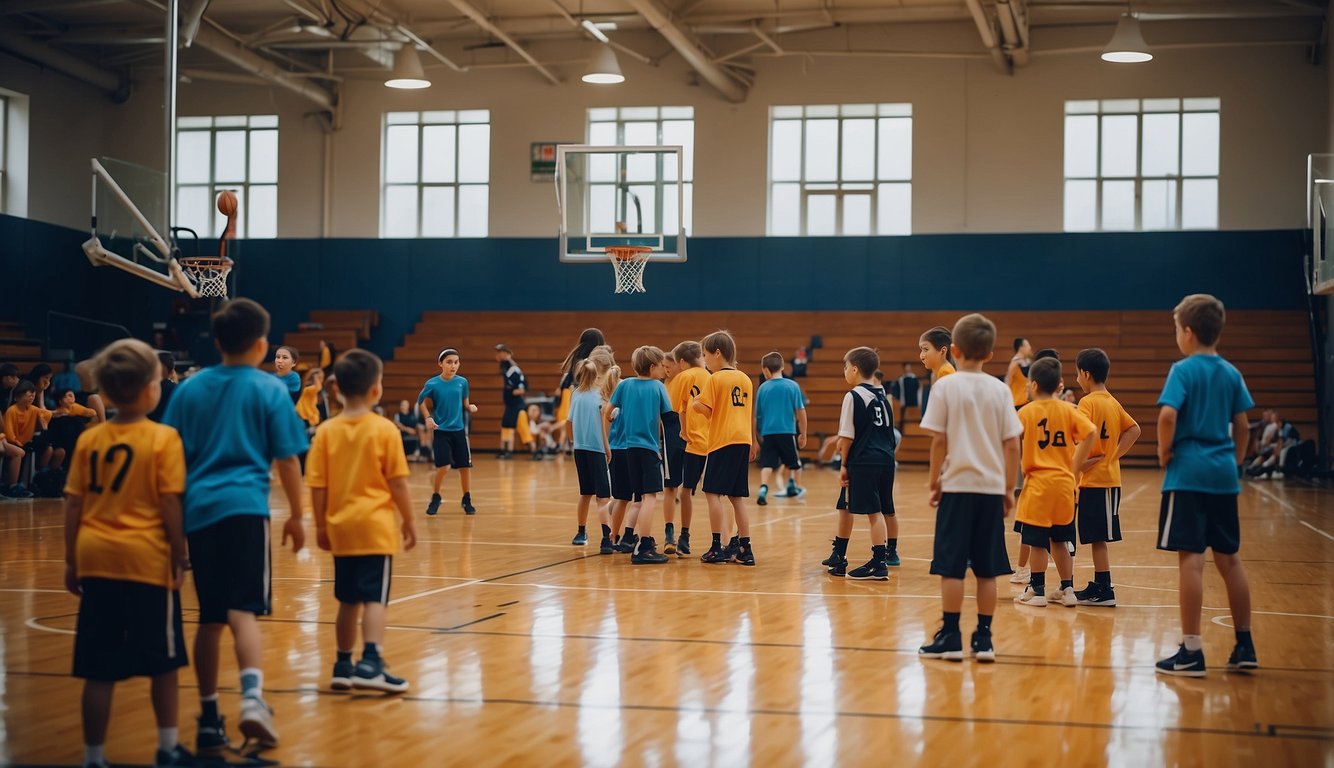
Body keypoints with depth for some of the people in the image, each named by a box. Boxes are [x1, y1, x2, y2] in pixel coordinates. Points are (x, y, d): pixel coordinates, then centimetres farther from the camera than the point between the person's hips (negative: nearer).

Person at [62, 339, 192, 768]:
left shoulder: (89, 440, 4)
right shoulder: (164, 439, -8)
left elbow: (73, 506, 5)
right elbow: (171, 506, -10)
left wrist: (71, 562, 13)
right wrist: (180, 558, -1)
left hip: (96, 560, 4)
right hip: (147, 560, -3)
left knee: (100, 670, 7)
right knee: (163, 662, 13)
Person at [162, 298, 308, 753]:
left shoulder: (190, 389, 12)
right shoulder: (269, 389, 2)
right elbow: (287, 461, 1)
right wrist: (296, 516, 11)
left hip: (198, 510, 4)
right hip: (244, 508, -4)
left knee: (210, 617, 13)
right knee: (243, 609, -10)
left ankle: (209, 718, 17)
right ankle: (252, 696, -33)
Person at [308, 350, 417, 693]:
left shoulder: (326, 432, 1)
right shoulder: (385, 430, -7)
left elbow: (317, 486, 0)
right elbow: (397, 483, -6)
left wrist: (321, 526, 11)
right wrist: (409, 520, 5)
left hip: (341, 527, 4)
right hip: (376, 526, -4)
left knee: (349, 600, 15)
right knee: (374, 599, -5)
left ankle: (343, 665, 23)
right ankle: (370, 663, -18)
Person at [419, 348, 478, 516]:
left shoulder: (462, 382, -2)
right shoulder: (432, 384, -10)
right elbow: (421, 402, 4)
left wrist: (470, 408, -11)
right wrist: (428, 418, -10)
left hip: (459, 430, 3)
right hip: (440, 431, -3)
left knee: (465, 467, 6)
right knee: (443, 467, -11)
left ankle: (467, 500, 24)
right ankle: (435, 498, 11)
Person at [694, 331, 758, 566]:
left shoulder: (715, 379, -6)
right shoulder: (745, 379, 15)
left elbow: (707, 409, -15)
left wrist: (696, 403, 6)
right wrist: (753, 442, 27)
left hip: (722, 441, -7)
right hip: (743, 441, 7)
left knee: (713, 492, -3)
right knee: (736, 496, 10)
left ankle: (717, 547, -8)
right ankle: (744, 548, 9)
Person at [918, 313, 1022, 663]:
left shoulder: (946, 386, -5)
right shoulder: (1000, 390, 4)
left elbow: (939, 440, -7)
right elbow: (1012, 443, 2)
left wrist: (934, 480, 4)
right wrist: (1009, 488, 11)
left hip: (957, 486, -3)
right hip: (991, 488, 3)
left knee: (952, 566, 1)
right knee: (986, 569, 8)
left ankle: (950, 637, 2)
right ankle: (984, 639, 10)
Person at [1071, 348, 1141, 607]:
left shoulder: (1088, 402, -12)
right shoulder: (1112, 402, 13)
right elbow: (1134, 430, 18)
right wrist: (1114, 455, 12)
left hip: (1094, 479, -8)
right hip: (1109, 477, 8)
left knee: (1097, 537, -4)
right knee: (1097, 537, 14)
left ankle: (1104, 590, -2)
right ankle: (1098, 586, 19)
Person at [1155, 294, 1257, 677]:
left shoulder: (1183, 370, -7)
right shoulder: (1231, 373, 9)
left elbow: (1167, 415, -21)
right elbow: (1242, 426, 9)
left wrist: (1164, 451, -7)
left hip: (1188, 474, -6)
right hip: (1223, 474, 6)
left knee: (1191, 558, -6)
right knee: (1229, 558, 12)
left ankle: (1191, 650, -5)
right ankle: (1244, 645, 17)